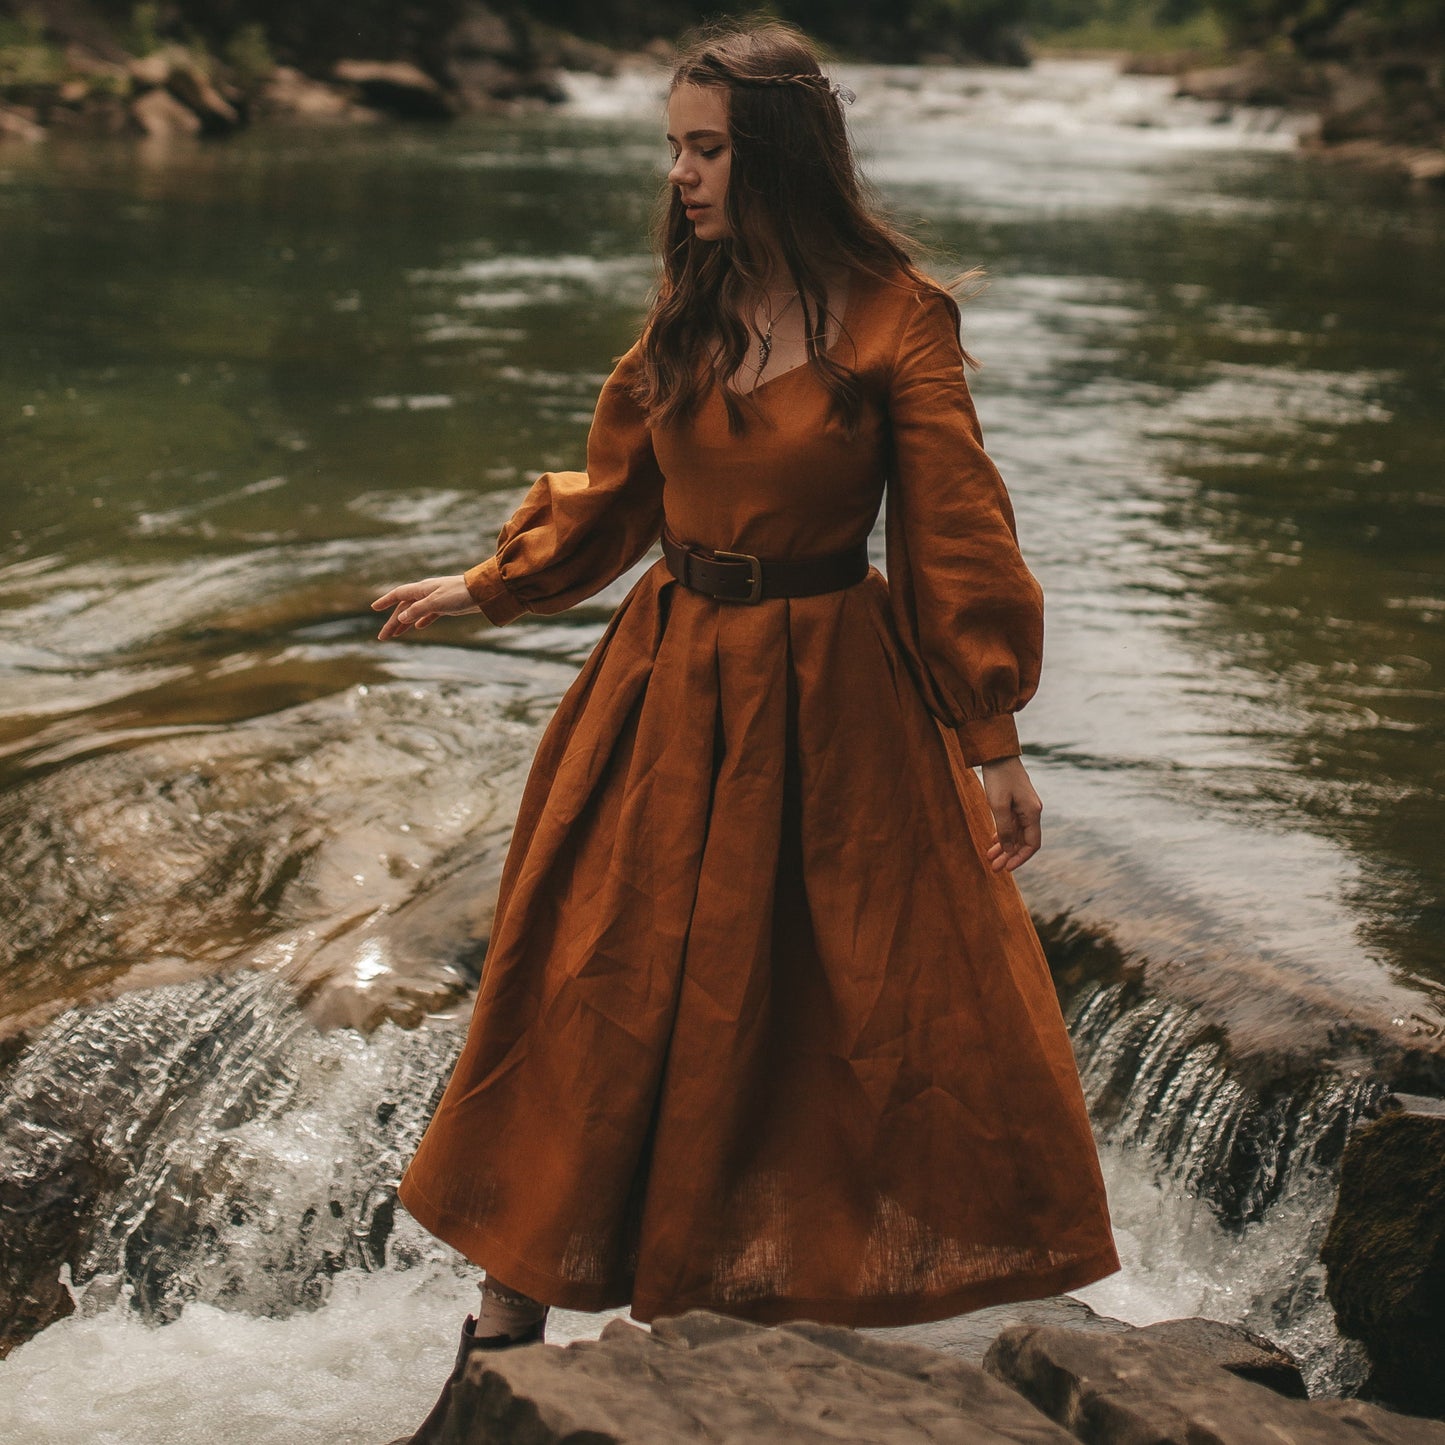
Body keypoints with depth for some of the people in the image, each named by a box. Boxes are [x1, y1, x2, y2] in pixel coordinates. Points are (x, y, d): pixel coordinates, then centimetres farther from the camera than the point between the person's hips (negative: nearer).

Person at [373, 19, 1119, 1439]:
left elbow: (957, 535, -10)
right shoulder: (687, 310, 3)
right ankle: (507, 1320, 20)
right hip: (672, 683, 5)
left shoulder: (896, 318, -12)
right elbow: (609, 491, 16)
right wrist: (485, 586, 20)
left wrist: (992, 739, -11)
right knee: (598, 983, 8)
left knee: (889, 997, 6)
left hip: (829, 698, -4)